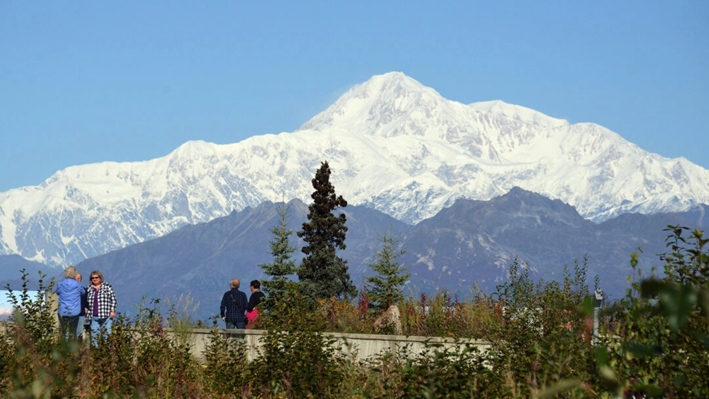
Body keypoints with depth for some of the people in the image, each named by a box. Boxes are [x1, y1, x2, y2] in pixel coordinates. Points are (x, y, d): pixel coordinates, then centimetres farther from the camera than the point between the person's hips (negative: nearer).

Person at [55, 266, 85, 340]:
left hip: (62, 312, 1)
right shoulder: (78, 285, -7)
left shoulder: (60, 284, -6)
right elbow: (83, 292, 12)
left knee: (63, 331, 7)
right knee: (72, 332, 6)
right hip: (74, 312, -1)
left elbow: (57, 293, 12)